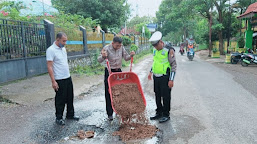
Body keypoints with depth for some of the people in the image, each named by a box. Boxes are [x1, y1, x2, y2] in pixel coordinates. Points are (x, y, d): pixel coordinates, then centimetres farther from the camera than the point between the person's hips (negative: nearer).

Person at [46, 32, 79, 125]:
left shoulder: (63, 49, 11)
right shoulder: (51, 50, -14)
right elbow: (49, 67, -18)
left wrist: (68, 74, 17)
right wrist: (53, 81, -20)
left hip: (68, 78, 8)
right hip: (59, 80, -8)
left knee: (70, 98, 15)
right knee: (60, 100, 4)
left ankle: (70, 115, 30)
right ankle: (58, 118, 20)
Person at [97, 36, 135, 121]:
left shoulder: (121, 48, 1)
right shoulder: (107, 48, -12)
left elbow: (126, 58, 10)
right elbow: (99, 60, -15)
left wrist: (131, 56, -10)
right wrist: (103, 56, -36)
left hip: (118, 71, 4)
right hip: (109, 72, -4)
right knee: (109, 94, -1)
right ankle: (109, 113, 7)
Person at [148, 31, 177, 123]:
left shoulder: (169, 50, -13)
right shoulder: (155, 50, 9)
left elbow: (174, 65, -13)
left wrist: (171, 79, -16)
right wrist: (151, 72, 18)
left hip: (165, 78, -7)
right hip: (156, 77, 7)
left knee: (165, 97, 2)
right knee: (157, 96, 14)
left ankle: (166, 115, 15)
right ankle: (159, 113, 28)